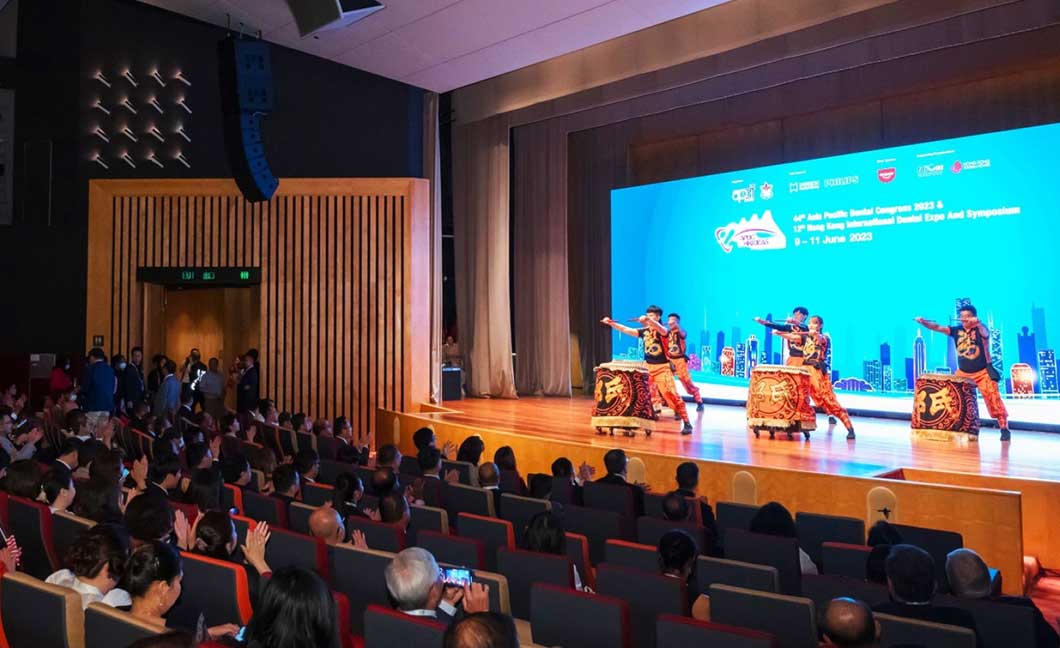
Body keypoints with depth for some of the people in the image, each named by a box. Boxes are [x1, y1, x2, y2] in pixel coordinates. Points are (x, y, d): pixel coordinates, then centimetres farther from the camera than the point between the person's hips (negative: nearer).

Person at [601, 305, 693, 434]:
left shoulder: (662, 330, -10)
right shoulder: (644, 331, 6)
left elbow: (662, 330, -35)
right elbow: (626, 330, 0)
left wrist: (649, 320, -53)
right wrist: (611, 323, -12)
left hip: (662, 369, -6)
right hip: (647, 367, 6)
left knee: (672, 396, -10)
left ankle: (687, 424, -5)